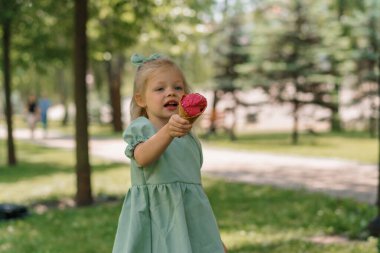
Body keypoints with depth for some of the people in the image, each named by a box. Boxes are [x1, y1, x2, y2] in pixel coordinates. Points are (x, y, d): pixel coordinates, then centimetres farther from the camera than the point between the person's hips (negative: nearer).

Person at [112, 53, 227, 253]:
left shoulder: (190, 138, 16)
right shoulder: (140, 128, -3)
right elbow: (142, 157, -26)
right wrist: (168, 132, -45)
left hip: (191, 221, 5)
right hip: (155, 224, -5)